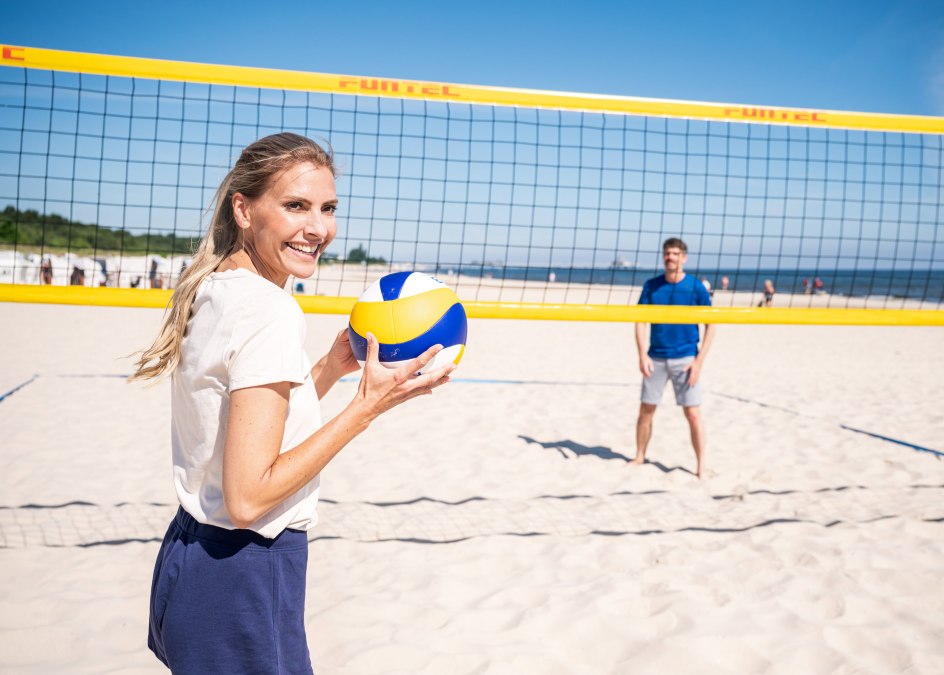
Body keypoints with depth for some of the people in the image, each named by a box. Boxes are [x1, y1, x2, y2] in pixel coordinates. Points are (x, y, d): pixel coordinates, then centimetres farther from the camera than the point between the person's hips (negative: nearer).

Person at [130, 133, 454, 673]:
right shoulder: (270, 312, -23)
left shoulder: (211, 291, 4)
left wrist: (332, 367, 3)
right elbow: (247, 496, -24)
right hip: (242, 580, -9)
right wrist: (367, 407, -22)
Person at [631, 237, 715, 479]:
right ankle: (639, 457, 24)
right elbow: (641, 320, 4)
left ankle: (701, 465, 7)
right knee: (645, 410, 8)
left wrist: (699, 360, -10)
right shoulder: (651, 286, 2)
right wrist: (642, 355, -7)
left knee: (693, 414, -4)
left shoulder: (696, 287, -5)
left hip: (685, 359, -2)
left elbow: (710, 325, -2)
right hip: (655, 358, 3)